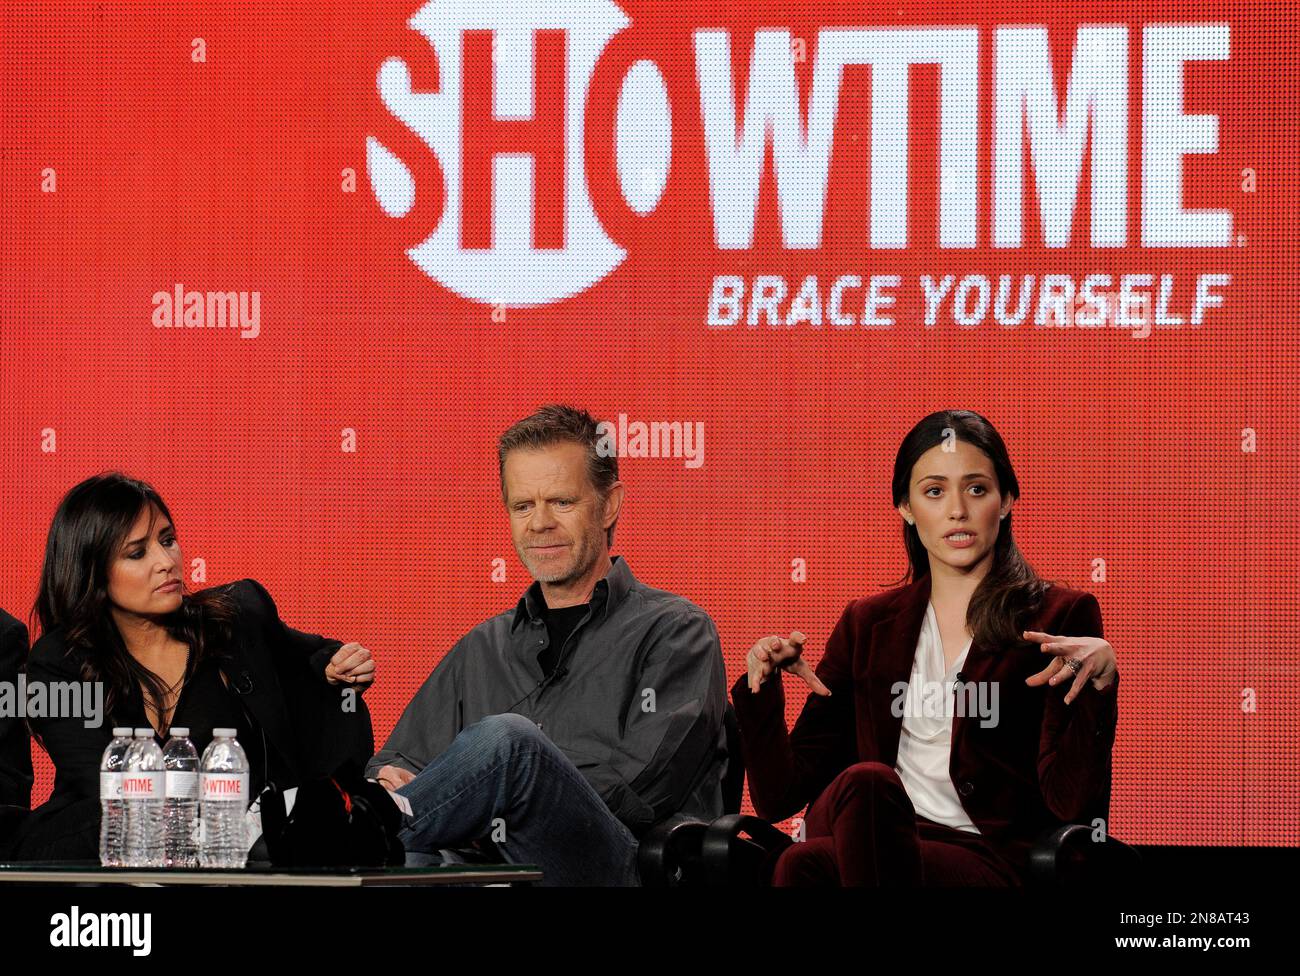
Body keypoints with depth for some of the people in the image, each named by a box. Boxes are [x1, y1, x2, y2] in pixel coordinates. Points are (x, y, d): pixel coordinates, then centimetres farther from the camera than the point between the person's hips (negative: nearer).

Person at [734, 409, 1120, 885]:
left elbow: (1071, 803, -3)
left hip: (990, 864, -3)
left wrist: (1098, 682, -17)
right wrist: (761, 684, 0)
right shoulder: (867, 624, 18)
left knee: (806, 863, -34)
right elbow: (779, 796, 15)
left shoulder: (1061, 618, 7)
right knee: (864, 782, -35)